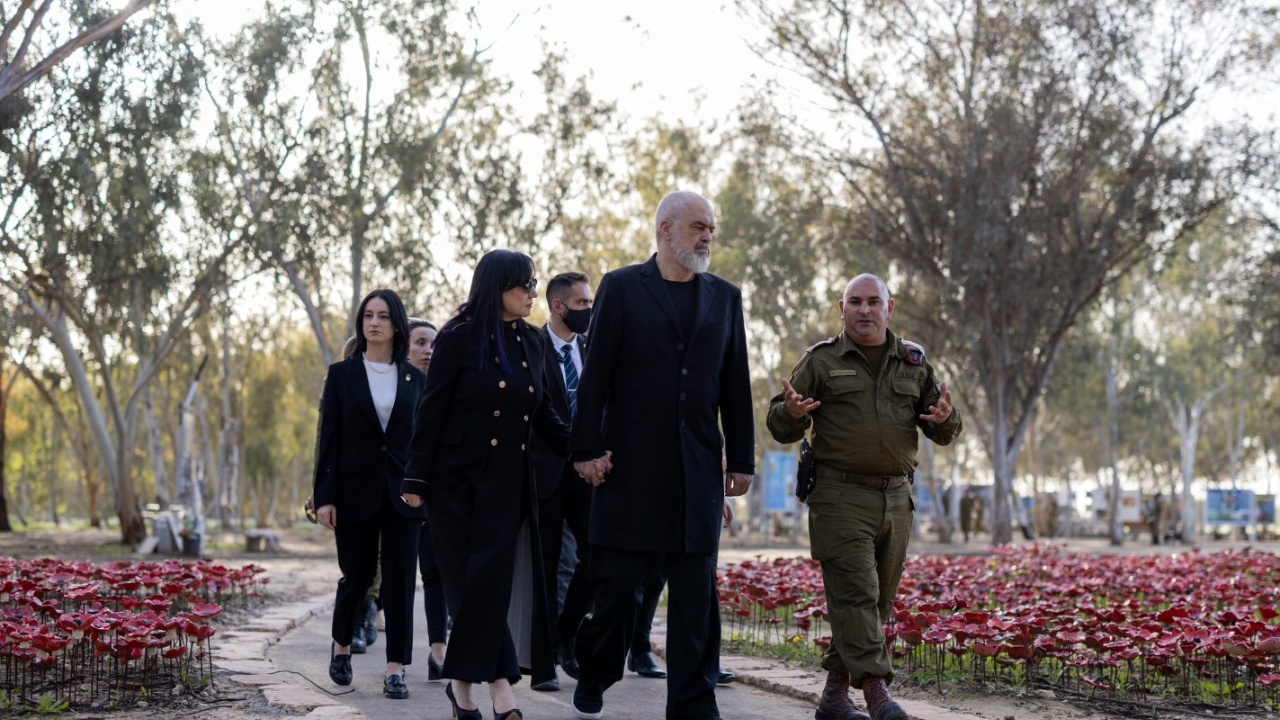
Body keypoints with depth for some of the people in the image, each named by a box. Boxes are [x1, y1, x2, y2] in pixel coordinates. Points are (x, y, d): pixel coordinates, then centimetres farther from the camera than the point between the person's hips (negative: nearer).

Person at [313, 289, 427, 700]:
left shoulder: (415, 378, 7)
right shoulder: (342, 374, 3)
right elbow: (329, 439, 0)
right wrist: (324, 497, -6)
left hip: (402, 492, 1)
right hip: (356, 491, -1)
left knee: (400, 579, -3)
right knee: (356, 575, 7)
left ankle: (395, 670, 0)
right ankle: (341, 646, 34)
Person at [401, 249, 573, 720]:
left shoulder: (531, 342, 8)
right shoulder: (458, 340, -7)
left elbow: (543, 415, 11)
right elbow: (431, 413, -7)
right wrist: (416, 480, -10)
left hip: (508, 482, 4)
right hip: (458, 478, -4)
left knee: (490, 581, -2)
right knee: (472, 581, -3)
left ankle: (464, 682, 7)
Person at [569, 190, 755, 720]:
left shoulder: (725, 297, 12)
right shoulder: (622, 288, 2)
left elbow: (736, 385, 11)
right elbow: (596, 375, -3)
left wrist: (742, 459, 7)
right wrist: (588, 449, -9)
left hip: (698, 465, 3)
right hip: (631, 459, -3)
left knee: (696, 591, 3)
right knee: (617, 580, 3)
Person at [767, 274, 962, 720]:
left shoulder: (913, 363, 13)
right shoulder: (821, 361, 4)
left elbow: (942, 433, 15)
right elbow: (779, 425, 3)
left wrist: (945, 420, -9)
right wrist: (791, 412, -21)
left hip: (896, 498, 4)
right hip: (841, 497, -4)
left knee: (878, 600, 6)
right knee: (856, 592, -15)